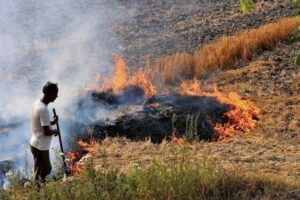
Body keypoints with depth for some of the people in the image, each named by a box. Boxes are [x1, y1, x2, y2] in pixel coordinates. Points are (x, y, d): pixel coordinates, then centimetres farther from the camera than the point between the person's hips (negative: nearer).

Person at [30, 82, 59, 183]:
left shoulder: (37, 103, 3)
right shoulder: (43, 109, -27)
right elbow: (46, 132, -25)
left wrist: (51, 122, 4)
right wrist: (55, 131, -6)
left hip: (36, 144, 10)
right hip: (40, 147, -10)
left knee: (46, 169, 22)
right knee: (40, 175, 4)